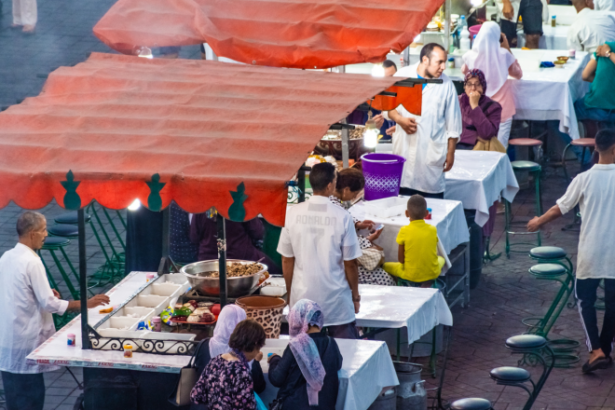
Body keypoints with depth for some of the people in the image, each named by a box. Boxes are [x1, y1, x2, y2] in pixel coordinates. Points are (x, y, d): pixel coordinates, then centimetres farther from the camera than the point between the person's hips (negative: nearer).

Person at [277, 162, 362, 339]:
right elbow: (350, 263, -6)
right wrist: (356, 296, 8)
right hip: (336, 301, -2)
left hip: (302, 299, 2)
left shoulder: (293, 214, -6)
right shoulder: (342, 217, -12)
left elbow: (286, 260, 1)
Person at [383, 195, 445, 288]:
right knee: (441, 259, 36)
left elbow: (400, 258, -6)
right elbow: (434, 253, 7)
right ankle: (428, 283, 20)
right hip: (432, 273, 2)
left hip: (411, 275, -2)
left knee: (386, 266, 21)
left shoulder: (404, 231, -12)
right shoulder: (433, 229, -4)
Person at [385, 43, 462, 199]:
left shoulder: (446, 85, -1)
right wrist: (400, 119, -11)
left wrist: (451, 153, 4)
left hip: (432, 151, -1)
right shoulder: (402, 76, 1)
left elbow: (453, 124, 4)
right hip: (404, 149, 1)